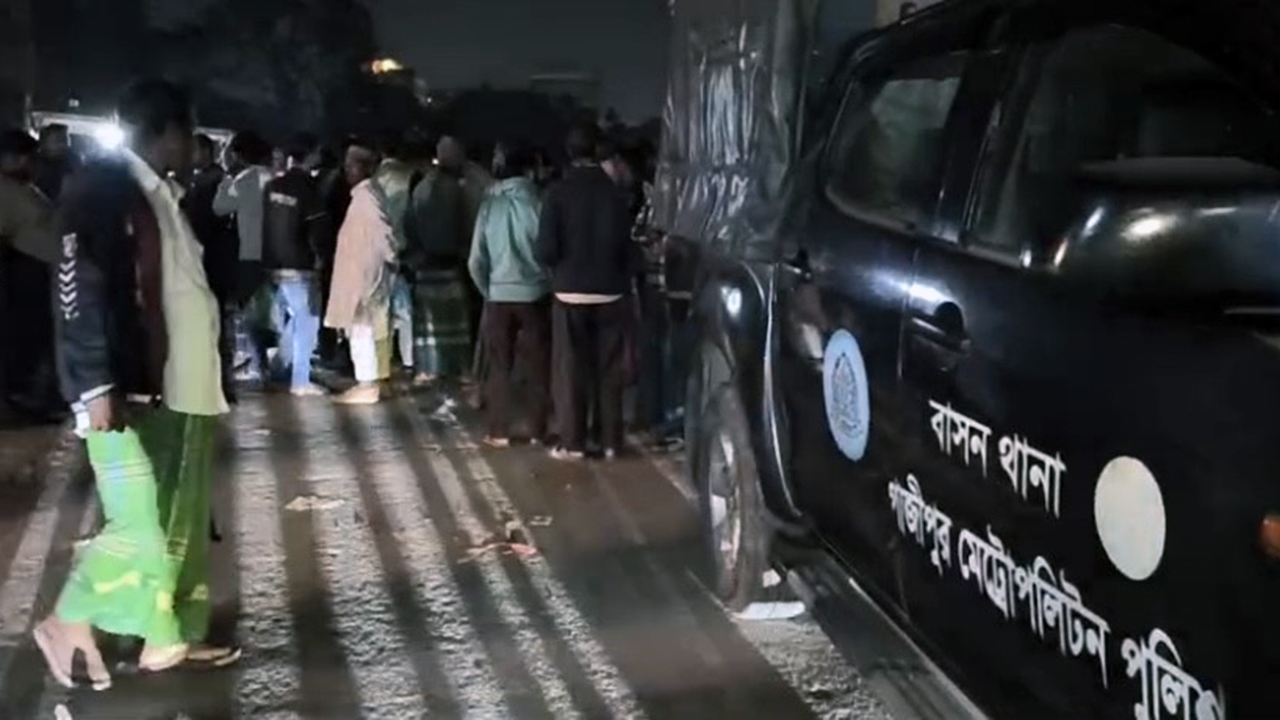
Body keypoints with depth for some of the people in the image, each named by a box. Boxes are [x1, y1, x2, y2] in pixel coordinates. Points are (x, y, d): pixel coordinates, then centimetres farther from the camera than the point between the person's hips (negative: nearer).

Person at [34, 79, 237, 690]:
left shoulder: (156, 194, 15)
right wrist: (98, 386, -22)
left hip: (168, 386, 9)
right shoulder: (101, 188, -11)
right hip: (121, 391, -9)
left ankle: (168, 639, 22)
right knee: (139, 529, -6)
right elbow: (81, 290, -17)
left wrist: (201, 374, 16)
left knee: (178, 524, 12)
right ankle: (67, 623, 14)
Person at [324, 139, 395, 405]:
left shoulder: (367, 197, -17)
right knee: (361, 331, 12)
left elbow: (384, 233, -24)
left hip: (366, 276, -10)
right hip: (358, 275, 10)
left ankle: (367, 386, -3)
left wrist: (390, 260, -12)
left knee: (363, 330, -6)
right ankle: (367, 382, 18)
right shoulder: (361, 195, 13)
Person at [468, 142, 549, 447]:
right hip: (534, 294, -2)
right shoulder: (536, 203, -8)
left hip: (499, 296, 2)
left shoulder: (490, 205, -1)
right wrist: (549, 281, 9)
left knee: (499, 367, 9)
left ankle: (499, 432, 9)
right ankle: (538, 431, 11)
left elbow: (476, 261, 0)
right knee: (538, 367, 8)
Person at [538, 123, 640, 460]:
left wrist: (561, 267, 8)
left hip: (570, 292, -1)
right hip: (610, 292, 2)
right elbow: (629, 246, -3)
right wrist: (624, 280, 12)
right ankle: (611, 442, 12)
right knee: (609, 370, 8)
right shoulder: (615, 191, -4)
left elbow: (546, 249, -12)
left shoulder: (559, 192, -9)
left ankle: (572, 443, 8)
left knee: (571, 370, 6)